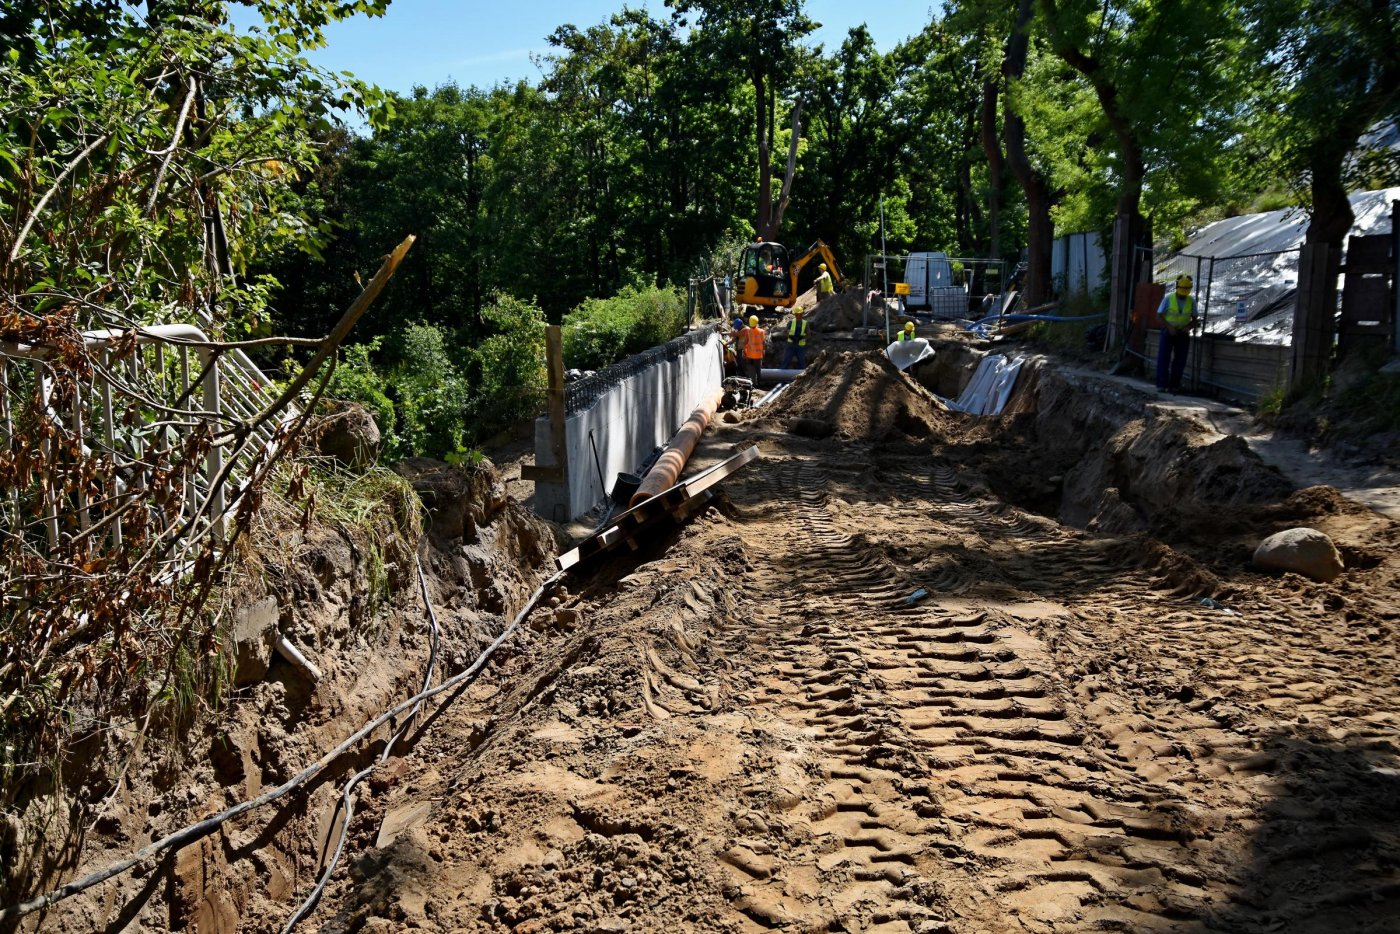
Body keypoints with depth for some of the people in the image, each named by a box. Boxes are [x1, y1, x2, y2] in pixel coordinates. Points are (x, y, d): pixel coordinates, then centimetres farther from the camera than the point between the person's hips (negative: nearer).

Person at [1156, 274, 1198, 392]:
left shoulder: (1191, 301, -1)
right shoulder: (1168, 298, -7)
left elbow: (1194, 319, 6)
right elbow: (1160, 315, -6)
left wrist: (1189, 327, -15)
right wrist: (1169, 327, -19)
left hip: (1183, 333, 2)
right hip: (1168, 332, -2)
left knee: (1180, 360, 3)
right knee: (1163, 358, -8)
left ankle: (1174, 385, 9)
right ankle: (1161, 385, -7)